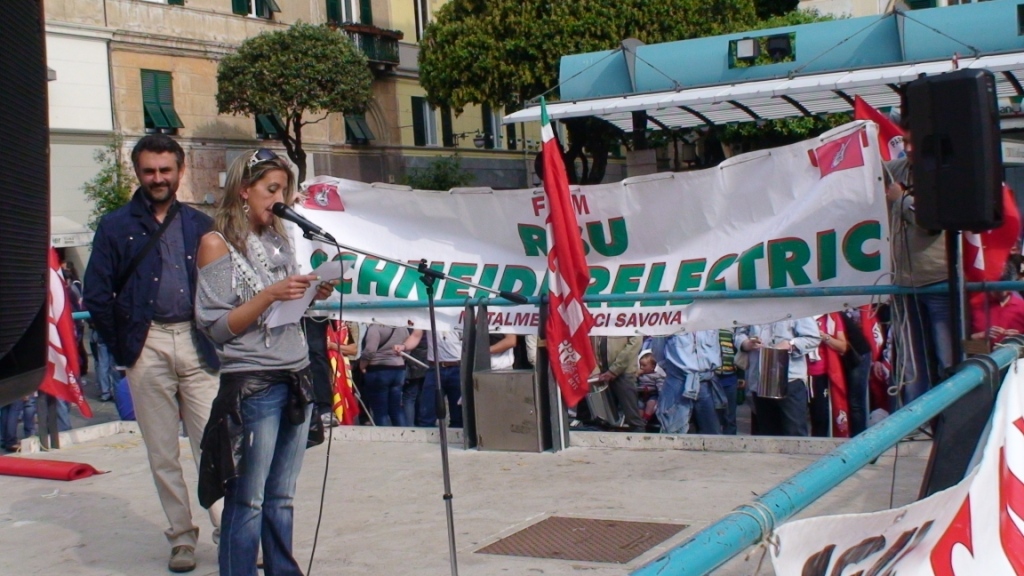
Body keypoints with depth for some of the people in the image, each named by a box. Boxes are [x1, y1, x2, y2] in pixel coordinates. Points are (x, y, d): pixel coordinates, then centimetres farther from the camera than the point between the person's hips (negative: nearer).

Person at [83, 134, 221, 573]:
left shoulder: (200, 225, 11)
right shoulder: (116, 227, 5)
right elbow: (97, 295, 3)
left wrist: (215, 338, 2)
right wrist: (122, 347, 0)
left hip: (196, 343, 1)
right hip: (147, 346, -1)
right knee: (162, 453, 5)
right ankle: (181, 537, 14)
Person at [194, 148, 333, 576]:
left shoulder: (278, 239, 14)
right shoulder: (217, 244, -5)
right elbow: (216, 326, -9)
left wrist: (311, 295, 2)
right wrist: (269, 295, -18)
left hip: (296, 380, 6)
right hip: (252, 385, -6)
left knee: (282, 496, 12)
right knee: (247, 501, -1)